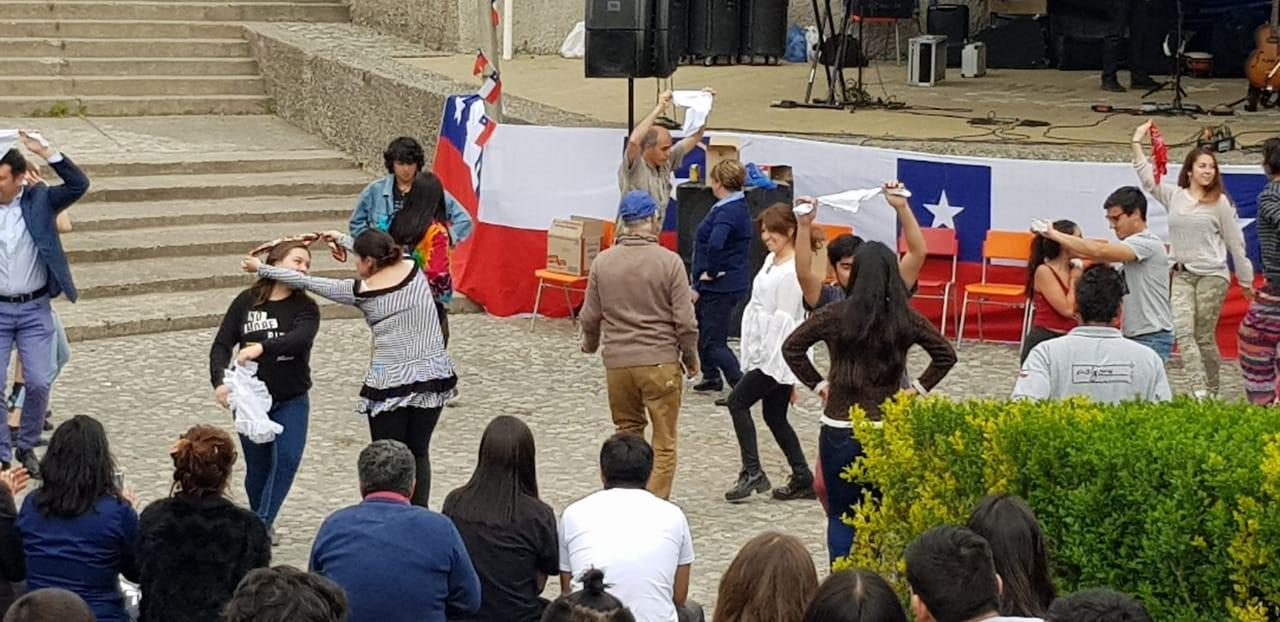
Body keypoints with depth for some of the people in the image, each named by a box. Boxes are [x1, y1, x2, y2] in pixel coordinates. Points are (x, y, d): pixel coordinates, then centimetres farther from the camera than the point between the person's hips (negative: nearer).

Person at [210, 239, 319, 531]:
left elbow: (300, 338, -28)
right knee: (258, 466, 9)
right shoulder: (246, 302, -4)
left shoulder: (305, 308, -7)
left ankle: (263, 522, -5)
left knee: (287, 459, -17)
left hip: (292, 400, 0)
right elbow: (221, 345, -5)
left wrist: (262, 347, -42)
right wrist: (220, 381, -22)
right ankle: (256, 517, 32)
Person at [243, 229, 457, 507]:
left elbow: (306, 282, 2)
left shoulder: (361, 291, -7)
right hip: (433, 377, 4)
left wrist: (261, 269, 14)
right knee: (419, 453, 13)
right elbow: (383, 256, 23)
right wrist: (343, 239, 35)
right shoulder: (413, 268, 1)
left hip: (389, 384, -4)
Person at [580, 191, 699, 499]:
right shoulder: (669, 261, -9)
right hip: (661, 361, -3)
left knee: (626, 434, 18)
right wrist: (691, 358, 8)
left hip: (617, 362, 3)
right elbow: (685, 321, -9)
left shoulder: (603, 262, 1)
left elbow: (590, 317, 7)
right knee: (664, 443, 4)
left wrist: (590, 345, 28)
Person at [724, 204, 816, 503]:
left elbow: (785, 319, -18)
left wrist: (772, 361, -18)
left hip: (779, 355, -10)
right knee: (775, 417, 11)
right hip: (764, 353, 10)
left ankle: (752, 472, -5)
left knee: (737, 401, -8)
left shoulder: (793, 270, -17)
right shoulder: (771, 261, 13)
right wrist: (754, 352, 17)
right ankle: (802, 480, 17)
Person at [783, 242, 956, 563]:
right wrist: (918, 388, 7)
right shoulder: (906, 319, -1)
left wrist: (818, 383, 3)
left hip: (840, 428, -2)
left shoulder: (835, 316, -6)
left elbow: (791, 347, -4)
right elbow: (946, 354, 3)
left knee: (840, 516, 7)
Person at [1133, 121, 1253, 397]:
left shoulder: (1220, 202, 0)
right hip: (1182, 275, 3)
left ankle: (1213, 392, 15)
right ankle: (1199, 391, -20)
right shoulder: (1174, 196, 9)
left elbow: (1235, 242, 4)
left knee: (1205, 337, 0)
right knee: (1183, 333, -13)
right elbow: (1147, 178, 6)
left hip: (1212, 275, -3)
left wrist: (1246, 280, 8)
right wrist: (1137, 142, 1)